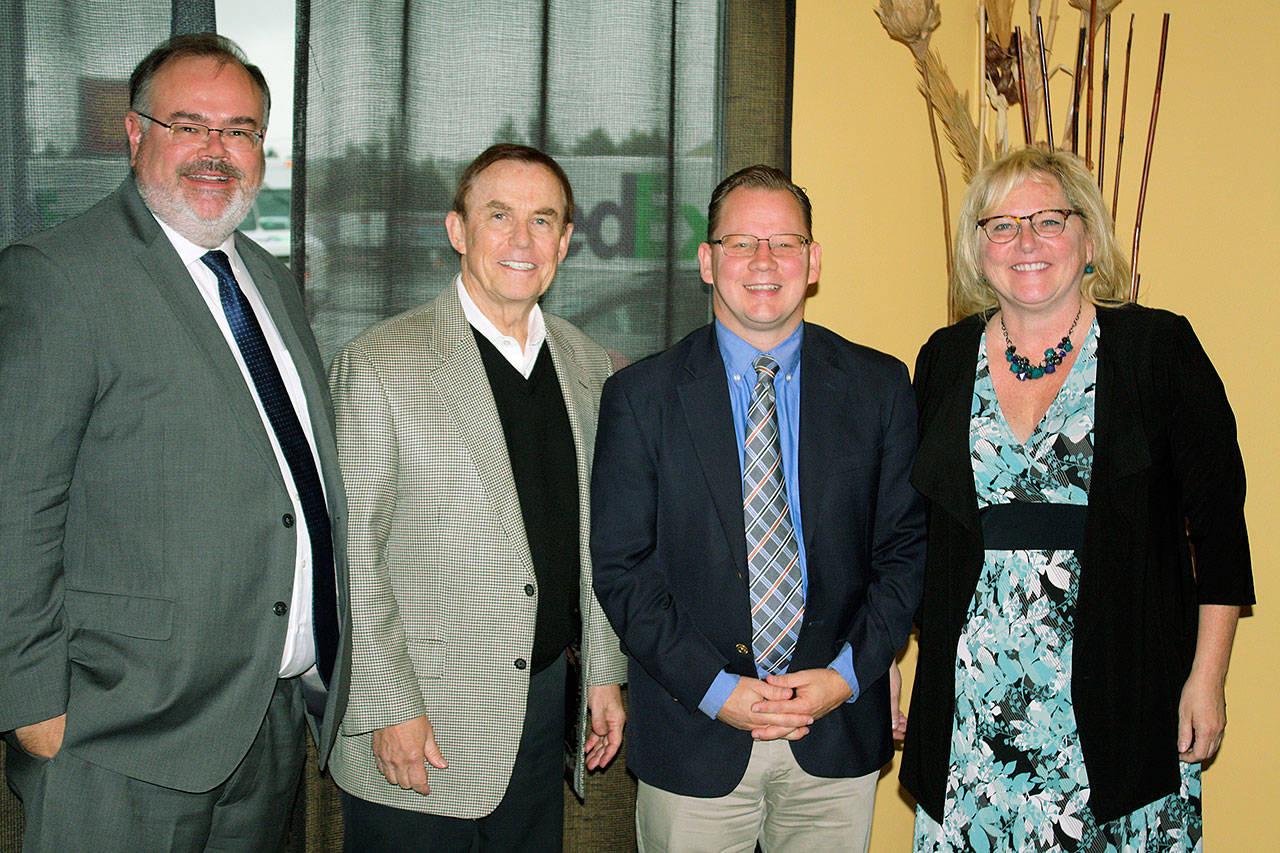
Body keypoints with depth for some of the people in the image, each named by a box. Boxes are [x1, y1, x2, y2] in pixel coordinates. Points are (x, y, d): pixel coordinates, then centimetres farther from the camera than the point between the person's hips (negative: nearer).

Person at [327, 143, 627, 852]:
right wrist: (387, 708, -14)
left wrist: (604, 673, 11)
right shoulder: (379, 364, -10)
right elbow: (348, 558, -12)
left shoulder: (590, 370, 8)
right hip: (417, 729, -5)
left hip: (545, 705, 5)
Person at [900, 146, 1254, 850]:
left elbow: (1218, 520, -1)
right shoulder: (945, 360, 7)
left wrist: (1207, 676, -4)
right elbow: (911, 526, 13)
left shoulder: (1158, 348, -2)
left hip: (1121, 704, -2)